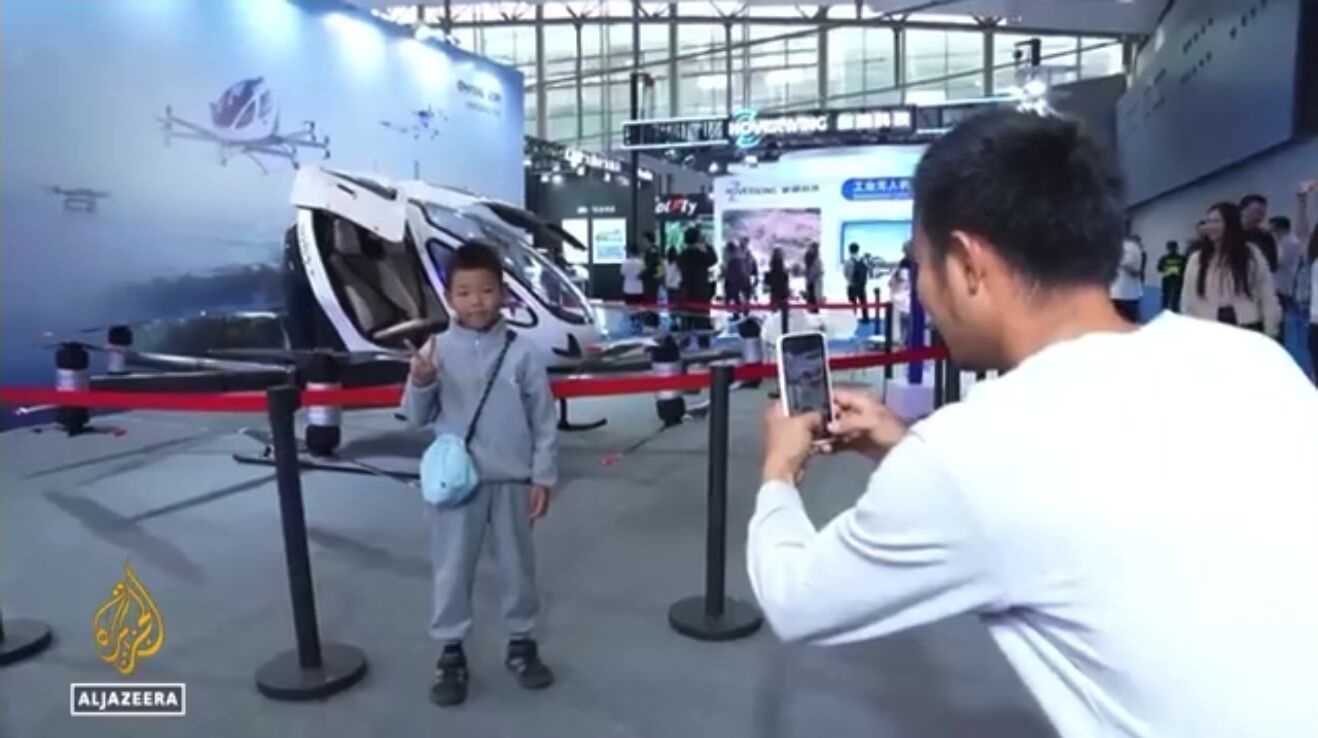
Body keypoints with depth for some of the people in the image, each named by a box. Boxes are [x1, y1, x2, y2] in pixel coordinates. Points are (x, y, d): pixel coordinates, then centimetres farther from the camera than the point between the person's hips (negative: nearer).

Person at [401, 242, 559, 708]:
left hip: (511, 481, 0)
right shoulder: (436, 351, -4)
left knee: (517, 566, 15)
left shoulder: (522, 352, -6)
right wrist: (419, 384, -18)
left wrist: (543, 477, -2)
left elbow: (544, 420, -2)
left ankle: (521, 644, 33)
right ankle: (450, 653, 28)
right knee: (452, 570, 11)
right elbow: (417, 419, 2)